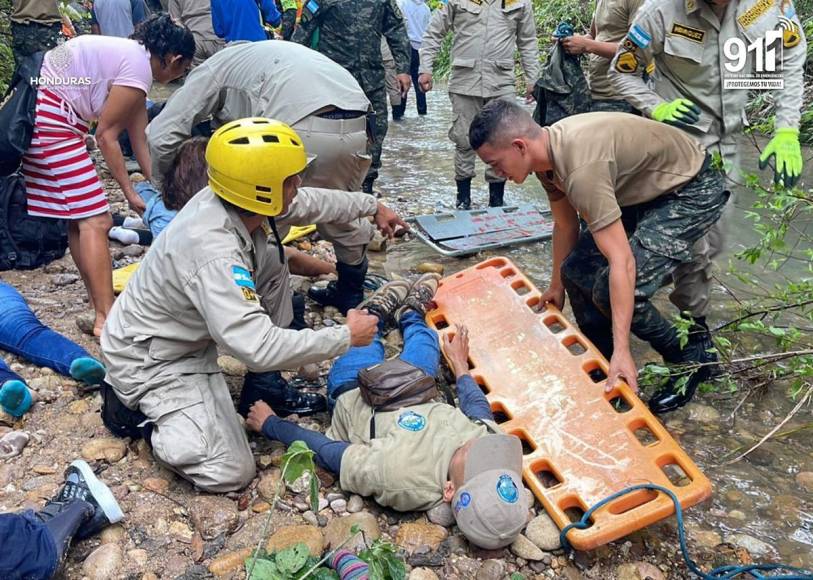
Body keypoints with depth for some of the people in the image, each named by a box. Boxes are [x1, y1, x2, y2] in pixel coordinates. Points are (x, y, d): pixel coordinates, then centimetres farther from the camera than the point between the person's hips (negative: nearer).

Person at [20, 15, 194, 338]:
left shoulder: (131, 56, 17)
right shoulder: (140, 66, -12)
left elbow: (140, 141, 17)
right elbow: (106, 134, -10)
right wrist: (130, 193, -4)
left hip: (37, 111, 10)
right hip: (48, 117, -10)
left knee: (79, 217, 11)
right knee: (95, 220, -10)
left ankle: (98, 305, 17)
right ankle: (106, 318, -10)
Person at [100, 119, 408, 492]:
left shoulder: (232, 199, -13)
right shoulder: (214, 253, -38)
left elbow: (309, 203, 6)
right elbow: (259, 347, -40)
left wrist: (371, 207, 18)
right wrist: (346, 336, -29)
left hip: (191, 336, 9)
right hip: (149, 359, -9)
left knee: (271, 260, 1)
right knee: (230, 472, -15)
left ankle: (264, 387, 11)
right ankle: (134, 410, 6)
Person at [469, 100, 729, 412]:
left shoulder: (580, 168, -36)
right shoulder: (548, 150, -7)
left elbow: (622, 263, -36)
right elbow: (565, 226, 9)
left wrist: (622, 350, -34)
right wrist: (556, 287, 21)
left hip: (692, 190, -9)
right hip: (646, 190, 9)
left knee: (608, 288, -20)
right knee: (577, 272, 3)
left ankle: (690, 360, 3)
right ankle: (606, 363, 21)